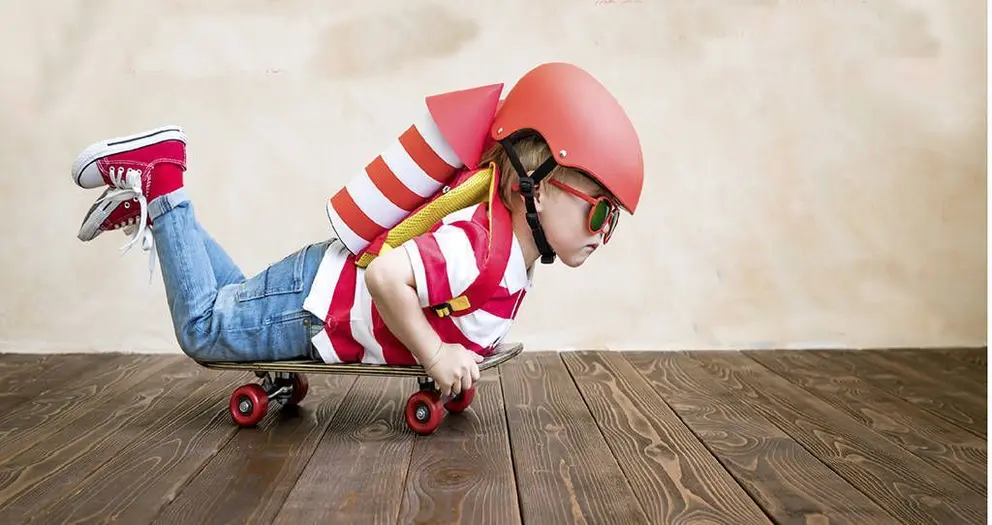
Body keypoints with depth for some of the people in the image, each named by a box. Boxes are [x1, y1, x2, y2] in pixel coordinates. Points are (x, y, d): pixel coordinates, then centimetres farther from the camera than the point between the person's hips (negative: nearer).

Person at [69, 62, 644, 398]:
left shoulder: (515, 241, -3)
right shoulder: (484, 246, -34)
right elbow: (385, 273, -40)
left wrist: (456, 342, 10)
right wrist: (434, 353, -29)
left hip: (337, 279, 9)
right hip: (318, 298, -9)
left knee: (235, 303, 30)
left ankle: (149, 206, 33)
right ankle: (159, 180, 12)